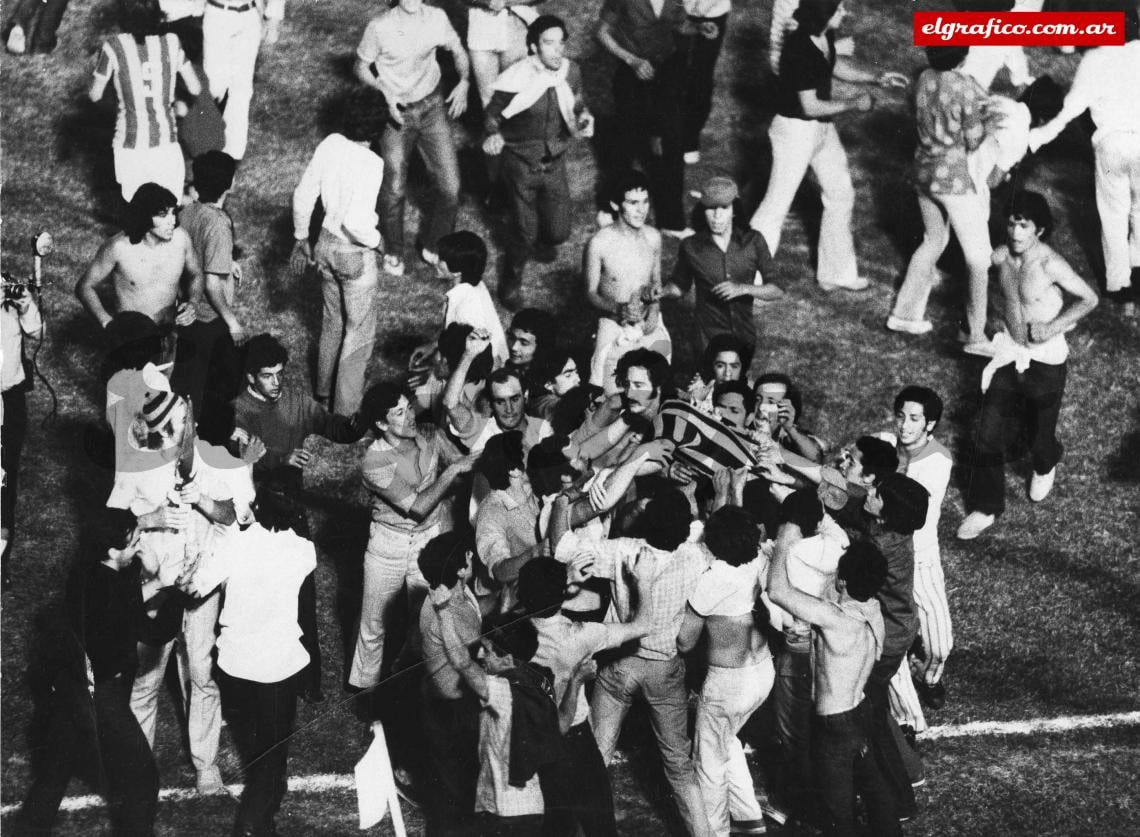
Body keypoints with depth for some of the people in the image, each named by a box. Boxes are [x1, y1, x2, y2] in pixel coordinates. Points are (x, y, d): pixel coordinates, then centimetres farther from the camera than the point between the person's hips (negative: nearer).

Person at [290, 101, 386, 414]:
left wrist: (301, 238, 13)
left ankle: (325, 391, 43)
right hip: (355, 256, -6)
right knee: (359, 333, 11)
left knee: (332, 321, 27)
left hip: (326, 246, 6)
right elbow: (355, 222, -31)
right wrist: (377, 242, -11)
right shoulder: (372, 165, -27)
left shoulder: (330, 145, -10)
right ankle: (345, 410, 19)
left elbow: (303, 195, -2)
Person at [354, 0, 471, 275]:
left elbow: (458, 51, 7)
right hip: (396, 112, -2)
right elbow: (361, 67, -4)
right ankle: (394, 253, 28)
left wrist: (464, 82, -11)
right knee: (394, 189, 2)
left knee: (450, 187, 1)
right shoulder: (380, 27, -18)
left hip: (432, 107, 2)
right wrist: (385, 94, -19)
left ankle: (433, 247, 25)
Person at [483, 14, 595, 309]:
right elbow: (492, 113, -7)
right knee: (525, 232, -1)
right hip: (520, 162, -4)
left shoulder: (571, 72, -9)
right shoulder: (517, 78, -22)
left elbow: (577, 106, 8)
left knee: (558, 233, 4)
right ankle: (511, 281, 29)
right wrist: (493, 136, -26)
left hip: (554, 163, 4)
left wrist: (584, 119, -14)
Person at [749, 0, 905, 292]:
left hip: (823, 127, 9)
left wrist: (875, 78, 9)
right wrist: (853, 104, -15)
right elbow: (810, 106, -25)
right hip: (795, 129, -9)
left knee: (841, 194, 18)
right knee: (777, 205, -2)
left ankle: (835, 272, 33)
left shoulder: (825, 36, -4)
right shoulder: (799, 49, -29)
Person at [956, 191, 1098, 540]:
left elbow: (1089, 299, -15)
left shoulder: (1050, 265, -25)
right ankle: (985, 508, 13)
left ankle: (1045, 467, 50)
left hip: (1046, 360, -5)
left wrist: (1054, 326, -22)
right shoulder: (1000, 257, -7)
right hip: (1010, 354, 5)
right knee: (989, 433, 1)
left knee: (1039, 432, 13)